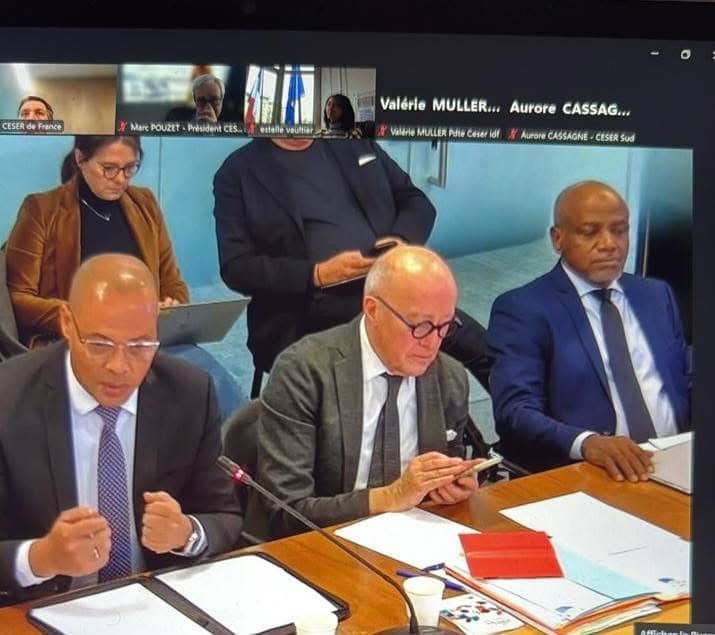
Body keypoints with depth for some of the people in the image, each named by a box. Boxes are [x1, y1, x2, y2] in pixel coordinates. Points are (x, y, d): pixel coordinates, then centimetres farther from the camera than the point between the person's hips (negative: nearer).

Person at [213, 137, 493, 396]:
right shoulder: (238, 172, 5)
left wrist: (401, 241, -5)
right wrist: (317, 274, -16)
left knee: (480, 347, -18)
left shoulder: (354, 141, 16)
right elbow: (237, 268, -3)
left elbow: (416, 201, 19)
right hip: (309, 315, -3)